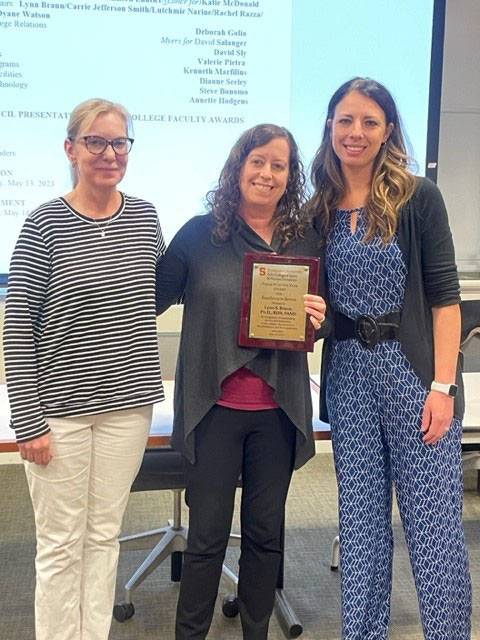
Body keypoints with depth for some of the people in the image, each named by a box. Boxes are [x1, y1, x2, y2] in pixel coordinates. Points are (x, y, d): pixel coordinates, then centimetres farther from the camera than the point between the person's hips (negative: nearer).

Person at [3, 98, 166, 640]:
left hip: (128, 403, 4)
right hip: (60, 408, -3)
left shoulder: (144, 217, 4)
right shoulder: (45, 224, -9)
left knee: (104, 535, 16)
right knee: (61, 544, 8)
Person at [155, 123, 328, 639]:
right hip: (214, 408, -2)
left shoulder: (305, 240, 5)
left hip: (279, 412, 3)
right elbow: (150, 301, 0)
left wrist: (317, 320, -8)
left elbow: (317, 322, 13)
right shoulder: (200, 234, -3)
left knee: (265, 533, 15)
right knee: (207, 535, 7)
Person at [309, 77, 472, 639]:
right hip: (347, 375, 4)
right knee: (360, 520, 12)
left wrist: (442, 386, -11)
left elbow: (444, 296, -6)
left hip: (414, 370, -4)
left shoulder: (417, 198, -3)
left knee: (433, 522, 2)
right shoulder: (319, 211, 9)